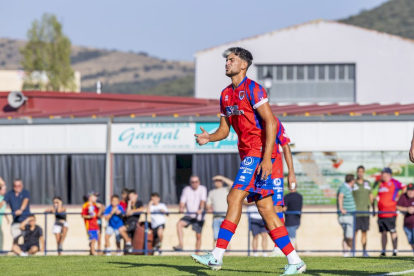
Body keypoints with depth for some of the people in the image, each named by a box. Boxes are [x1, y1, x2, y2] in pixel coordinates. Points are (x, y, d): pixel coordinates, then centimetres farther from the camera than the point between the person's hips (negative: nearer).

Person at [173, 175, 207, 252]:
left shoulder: (202, 189, -3)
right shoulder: (186, 190, 4)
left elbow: (203, 200, -17)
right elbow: (182, 201, -1)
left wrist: (201, 209, -35)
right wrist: (181, 208, -24)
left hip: (199, 216, -2)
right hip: (189, 215, 2)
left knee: (198, 236, -1)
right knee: (179, 224, -25)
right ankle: (180, 245, -30)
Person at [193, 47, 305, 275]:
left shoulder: (253, 89, -10)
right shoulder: (226, 94, 16)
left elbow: (271, 123, -16)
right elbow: (224, 129, 20)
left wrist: (266, 158, -24)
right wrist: (209, 138, -3)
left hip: (259, 153, -9)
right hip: (248, 154, 9)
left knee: (234, 197, -15)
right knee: (265, 209, 5)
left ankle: (217, 256, -17)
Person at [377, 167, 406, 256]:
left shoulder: (394, 182, -4)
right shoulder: (381, 184, 18)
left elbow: (404, 188, -8)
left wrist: (398, 198, -8)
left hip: (390, 212, -7)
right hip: (381, 213, 7)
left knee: (393, 231, -5)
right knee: (383, 232, 7)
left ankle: (395, 250, -4)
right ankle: (383, 251, 9)